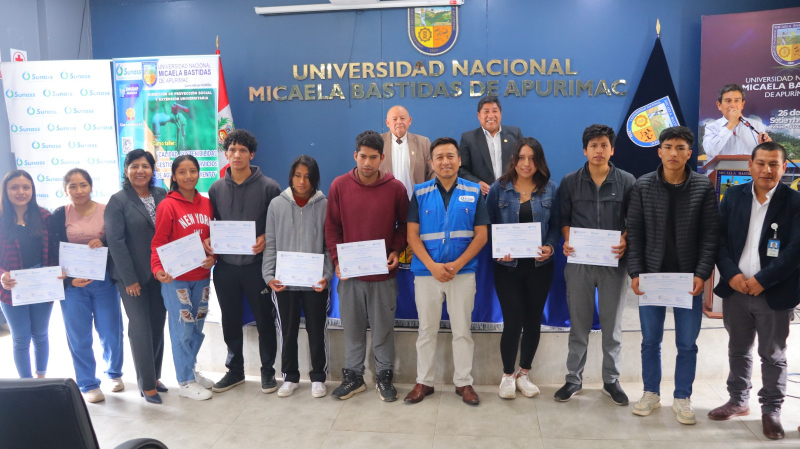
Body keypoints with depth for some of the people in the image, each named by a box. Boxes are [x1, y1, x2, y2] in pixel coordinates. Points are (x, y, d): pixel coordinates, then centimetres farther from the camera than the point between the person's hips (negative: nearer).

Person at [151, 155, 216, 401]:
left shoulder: (207, 204, 6)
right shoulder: (167, 205, -9)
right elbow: (158, 242, -10)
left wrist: (212, 257, -6)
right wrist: (157, 269, -25)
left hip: (202, 277, 5)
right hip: (175, 278, -5)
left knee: (197, 328, 15)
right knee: (182, 330, 2)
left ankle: (190, 370, 33)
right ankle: (186, 382, 15)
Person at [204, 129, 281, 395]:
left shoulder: (268, 186, -4)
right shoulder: (216, 189, 8)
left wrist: (266, 238, -18)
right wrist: (207, 240, -5)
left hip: (256, 265, -3)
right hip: (225, 266, 4)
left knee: (264, 320, 6)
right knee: (230, 321, 14)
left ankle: (267, 370, 22)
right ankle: (235, 370, 30)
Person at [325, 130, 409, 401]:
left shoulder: (395, 188, -4)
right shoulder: (339, 185, -2)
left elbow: (403, 224, 7)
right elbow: (332, 227, 4)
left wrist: (396, 251, -8)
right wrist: (337, 260, -6)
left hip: (384, 273, -1)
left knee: (383, 328, 10)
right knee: (352, 328, 12)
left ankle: (384, 376, 26)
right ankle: (353, 376, 28)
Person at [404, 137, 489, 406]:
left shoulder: (474, 192, 1)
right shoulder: (420, 193, 1)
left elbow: (481, 235, -1)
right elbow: (412, 235, -2)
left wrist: (457, 264, -13)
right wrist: (433, 266, -14)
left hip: (463, 272, 0)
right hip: (426, 272, 0)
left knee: (462, 330, 8)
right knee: (427, 330, 10)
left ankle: (464, 383, 22)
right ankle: (424, 382, 24)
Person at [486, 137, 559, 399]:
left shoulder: (550, 189, 2)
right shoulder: (499, 188, -1)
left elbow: (556, 225, 5)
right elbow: (490, 225, 1)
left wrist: (551, 247, -13)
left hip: (539, 266, 2)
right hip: (508, 266, -2)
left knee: (533, 320, 10)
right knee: (513, 321, -3)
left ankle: (524, 374, 29)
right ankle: (507, 375, 19)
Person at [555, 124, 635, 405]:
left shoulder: (627, 181, 2)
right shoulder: (570, 182, 4)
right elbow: (564, 219, 7)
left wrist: (625, 241, -15)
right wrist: (567, 241, -11)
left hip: (613, 262, 0)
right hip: (579, 261, 0)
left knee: (612, 325, 10)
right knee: (579, 324, 8)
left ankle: (611, 381, 24)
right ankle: (574, 379, 20)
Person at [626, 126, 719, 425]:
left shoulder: (704, 187, 0)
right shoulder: (643, 186, 0)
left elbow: (710, 235, -2)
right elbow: (634, 232, -1)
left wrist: (702, 274, -11)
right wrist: (635, 272, -8)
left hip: (689, 278, 0)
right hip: (651, 276, 0)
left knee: (687, 343, 8)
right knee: (650, 340, 10)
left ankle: (682, 398, 23)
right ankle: (651, 393, 26)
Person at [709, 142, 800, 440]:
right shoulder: (733, 196, 4)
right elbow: (719, 237, 2)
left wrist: (762, 280, -16)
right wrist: (731, 274, -10)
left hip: (774, 293, -3)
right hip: (735, 289, 3)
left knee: (773, 356, 9)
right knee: (738, 350, 16)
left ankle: (771, 411, 24)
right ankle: (738, 401, 31)